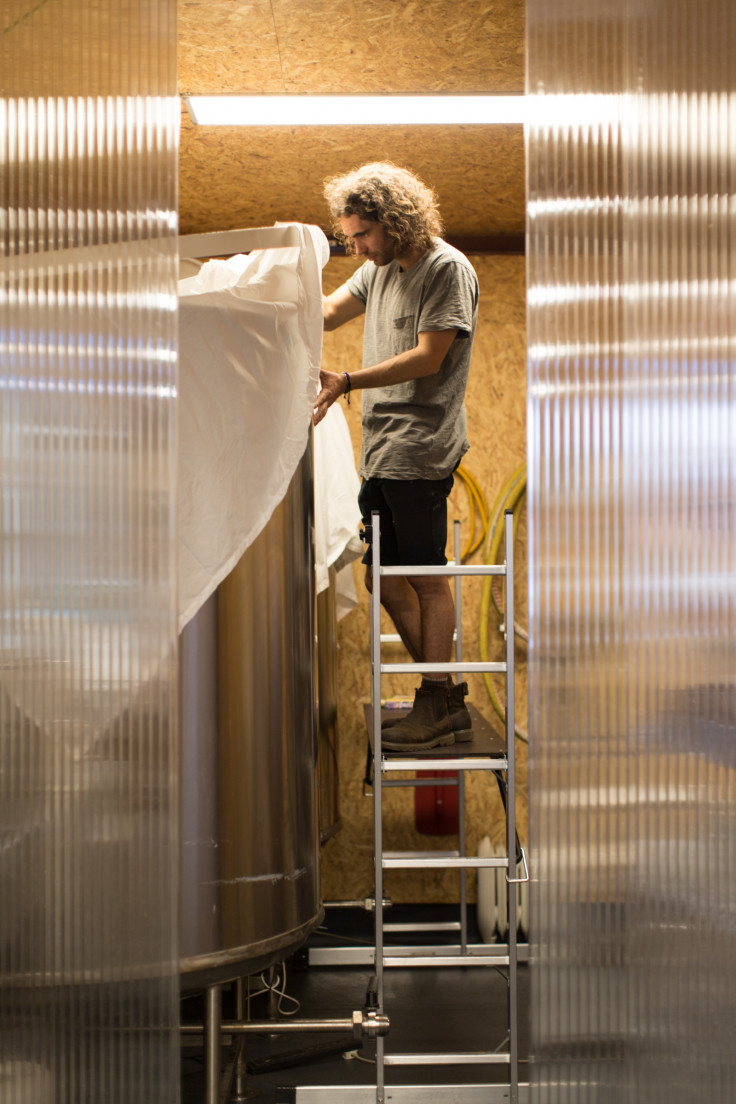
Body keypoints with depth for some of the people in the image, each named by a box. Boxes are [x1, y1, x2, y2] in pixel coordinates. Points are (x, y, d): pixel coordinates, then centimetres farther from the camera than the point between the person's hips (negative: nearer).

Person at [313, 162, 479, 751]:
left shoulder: (448, 268, -9)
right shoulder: (379, 269, 18)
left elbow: (428, 357, -16)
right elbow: (329, 312, 16)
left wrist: (347, 382, -22)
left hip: (421, 450, -9)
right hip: (379, 450, 9)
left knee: (427, 579, -3)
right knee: (383, 579, 10)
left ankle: (439, 705, 6)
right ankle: (447, 696, 20)